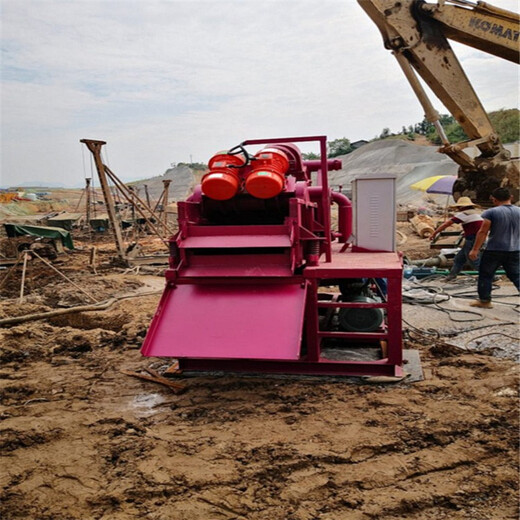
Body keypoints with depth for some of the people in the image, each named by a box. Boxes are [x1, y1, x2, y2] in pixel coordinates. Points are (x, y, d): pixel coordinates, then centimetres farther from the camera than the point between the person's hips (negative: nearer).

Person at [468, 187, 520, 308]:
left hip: (494, 250, -4)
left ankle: (484, 300, 14)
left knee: (486, 275, 9)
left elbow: (483, 232, -13)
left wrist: (475, 249, -9)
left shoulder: (491, 212, -11)